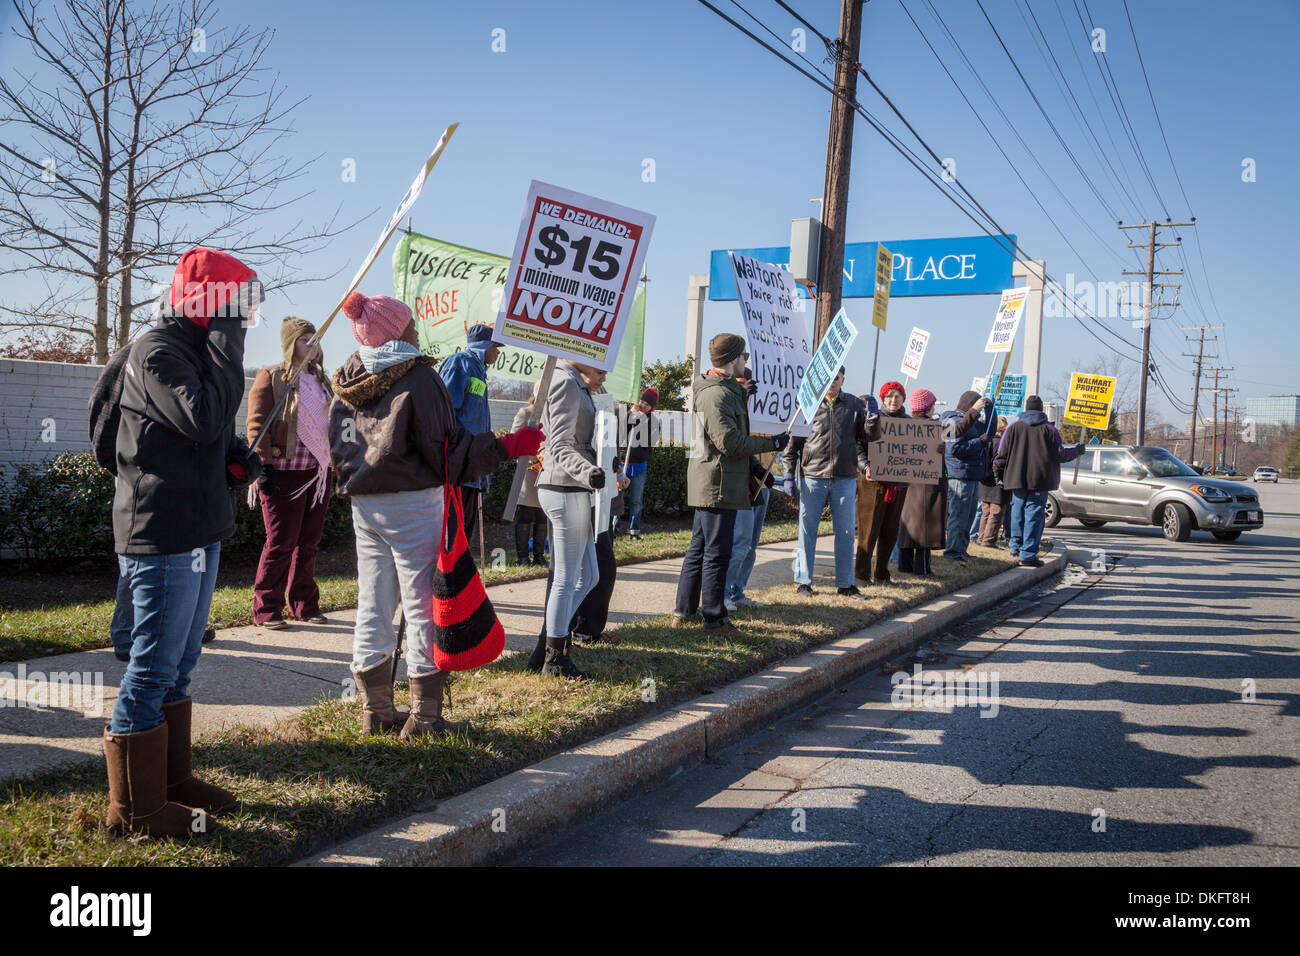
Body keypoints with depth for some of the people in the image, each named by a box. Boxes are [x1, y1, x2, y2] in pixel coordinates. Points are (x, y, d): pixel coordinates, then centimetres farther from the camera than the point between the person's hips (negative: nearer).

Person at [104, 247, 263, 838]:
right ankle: (134, 807, 9)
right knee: (154, 668, -2)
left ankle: (172, 779, 31)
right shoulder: (158, 351, -14)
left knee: (180, 663, 18)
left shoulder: (198, 350, 17)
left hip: (198, 530, 10)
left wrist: (237, 456, 5)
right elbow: (204, 418, -28)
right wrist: (227, 345, -20)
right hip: (162, 534, -10)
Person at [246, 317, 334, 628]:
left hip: (318, 471, 6)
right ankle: (266, 610, 7)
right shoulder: (271, 377, -3)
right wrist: (265, 465, -15)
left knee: (309, 543, 11)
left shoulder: (321, 379, 17)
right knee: (281, 543, -3)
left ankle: (305, 605, 21)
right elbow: (257, 424, -8)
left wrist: (334, 464, 18)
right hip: (285, 471, -6)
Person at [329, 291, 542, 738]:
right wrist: (508, 446, -12)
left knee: (373, 607, 13)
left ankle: (376, 711, 22)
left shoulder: (347, 383, 8)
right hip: (412, 504, -7)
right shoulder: (417, 377, -13)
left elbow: (339, 448, 17)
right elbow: (446, 449, -15)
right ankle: (424, 717, 6)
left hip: (363, 505, 7)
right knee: (423, 608, 1)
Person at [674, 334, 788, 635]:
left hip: (707, 484, 11)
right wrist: (772, 443, -14)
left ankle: (684, 611, 22)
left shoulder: (707, 389, 17)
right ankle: (715, 618, 3)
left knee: (699, 548, 16)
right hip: (719, 484, -11)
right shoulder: (719, 394, -17)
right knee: (717, 553, -4)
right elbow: (729, 441, -22)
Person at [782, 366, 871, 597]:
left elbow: (863, 439, 13)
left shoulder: (856, 405, 8)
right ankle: (803, 581, 14)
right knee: (807, 530, 3)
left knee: (845, 532, 7)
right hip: (812, 476, -2)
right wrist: (789, 474, -1)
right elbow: (792, 442, 4)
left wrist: (863, 462, -7)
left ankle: (845, 583, 16)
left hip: (845, 478, 2)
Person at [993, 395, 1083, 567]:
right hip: (1040, 480, -2)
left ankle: (1016, 547, 23)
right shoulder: (1048, 428, -2)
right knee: (1034, 515, -3)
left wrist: (998, 471, 14)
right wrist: (1077, 451, 17)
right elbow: (1060, 454, 0)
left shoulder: (1014, 427, 3)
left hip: (1017, 479, 3)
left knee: (1018, 512, 17)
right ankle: (1028, 554, -7)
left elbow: (1002, 454, 2)